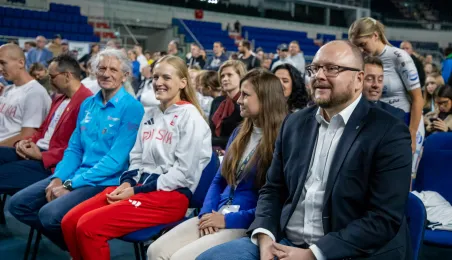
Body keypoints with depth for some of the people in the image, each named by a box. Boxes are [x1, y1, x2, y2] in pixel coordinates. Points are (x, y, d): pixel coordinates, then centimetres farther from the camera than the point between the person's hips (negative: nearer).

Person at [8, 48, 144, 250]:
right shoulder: (87, 104, 12)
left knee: (50, 214, -27)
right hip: (76, 174, 8)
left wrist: (71, 184, -19)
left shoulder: (131, 107, -12)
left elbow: (117, 159, -19)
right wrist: (58, 178, -5)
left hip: (106, 181, -8)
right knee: (18, 204, 0)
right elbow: (74, 148, 15)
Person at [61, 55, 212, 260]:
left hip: (171, 195, -7)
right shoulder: (150, 115, 17)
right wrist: (126, 183, -4)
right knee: (70, 222, -7)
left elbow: (184, 172, -13)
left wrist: (137, 191, -14)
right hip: (139, 187, 8)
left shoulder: (190, 116, -7)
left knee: (89, 227, -22)